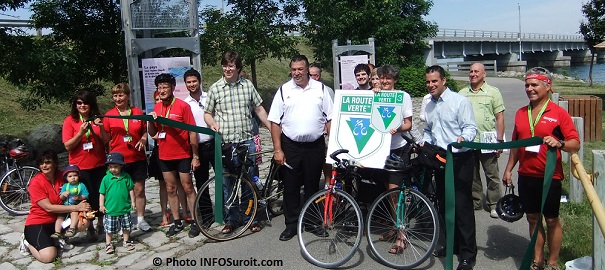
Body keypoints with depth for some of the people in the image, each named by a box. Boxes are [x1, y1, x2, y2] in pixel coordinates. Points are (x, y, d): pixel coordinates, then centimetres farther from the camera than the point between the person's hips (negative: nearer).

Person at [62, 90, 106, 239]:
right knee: (86, 197, 1)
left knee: (100, 195, 5)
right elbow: (68, 146, -7)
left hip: (99, 165, 2)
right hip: (80, 167, -2)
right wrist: (81, 133, -21)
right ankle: (90, 228, 15)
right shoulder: (70, 121, -2)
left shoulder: (98, 119, 6)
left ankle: (101, 223, 23)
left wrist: (101, 128, -13)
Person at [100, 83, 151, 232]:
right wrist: (101, 127, -15)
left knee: (139, 190, 7)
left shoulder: (138, 112, 4)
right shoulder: (108, 115, 0)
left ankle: (141, 219, 19)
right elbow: (106, 139, 1)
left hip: (137, 158, 1)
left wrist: (144, 139, -6)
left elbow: (145, 131, 14)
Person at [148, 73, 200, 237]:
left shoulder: (183, 106, -9)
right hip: (164, 156, 5)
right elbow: (152, 133, 11)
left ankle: (195, 221, 12)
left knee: (188, 188, 1)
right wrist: (151, 120, -10)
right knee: (170, 189, 11)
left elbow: (192, 132, -10)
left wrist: (195, 156, -12)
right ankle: (177, 222, 22)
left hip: (183, 155, -5)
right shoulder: (156, 108, 7)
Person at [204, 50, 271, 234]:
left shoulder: (248, 85, 5)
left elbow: (259, 110, 11)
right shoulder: (215, 88, 3)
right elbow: (207, 113, 10)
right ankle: (231, 220, 20)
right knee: (228, 184, 7)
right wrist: (213, 124, -11)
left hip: (247, 141, 1)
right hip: (225, 143, 0)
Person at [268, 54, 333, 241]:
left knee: (313, 185, 10)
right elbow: (275, 122, 0)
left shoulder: (320, 89, 5)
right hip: (291, 146, 0)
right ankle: (291, 224, 19)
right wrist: (277, 149, -6)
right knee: (291, 187, 6)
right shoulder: (284, 90, 2)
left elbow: (329, 119, 5)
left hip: (315, 146, 0)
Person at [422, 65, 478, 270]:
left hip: (460, 159, -8)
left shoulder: (460, 101, -9)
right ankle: (453, 244, 30)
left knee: (462, 206, -7)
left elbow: (471, 127, -14)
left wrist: (463, 138, -34)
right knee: (444, 205, 14)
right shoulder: (429, 106, 14)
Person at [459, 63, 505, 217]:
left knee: (492, 175, 4)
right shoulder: (462, 94, 7)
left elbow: (500, 118, -1)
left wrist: (500, 140, -6)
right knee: (472, 175, 12)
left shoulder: (493, 92, 0)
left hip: (487, 142, -3)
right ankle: (475, 202, 26)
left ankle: (494, 204, 16)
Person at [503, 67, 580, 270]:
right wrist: (508, 169, 15)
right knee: (533, 219, 13)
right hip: (526, 176, 5)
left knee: (551, 220, 7)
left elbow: (575, 144, -9)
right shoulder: (521, 113, 9)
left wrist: (559, 143, -29)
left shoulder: (559, 113, -6)